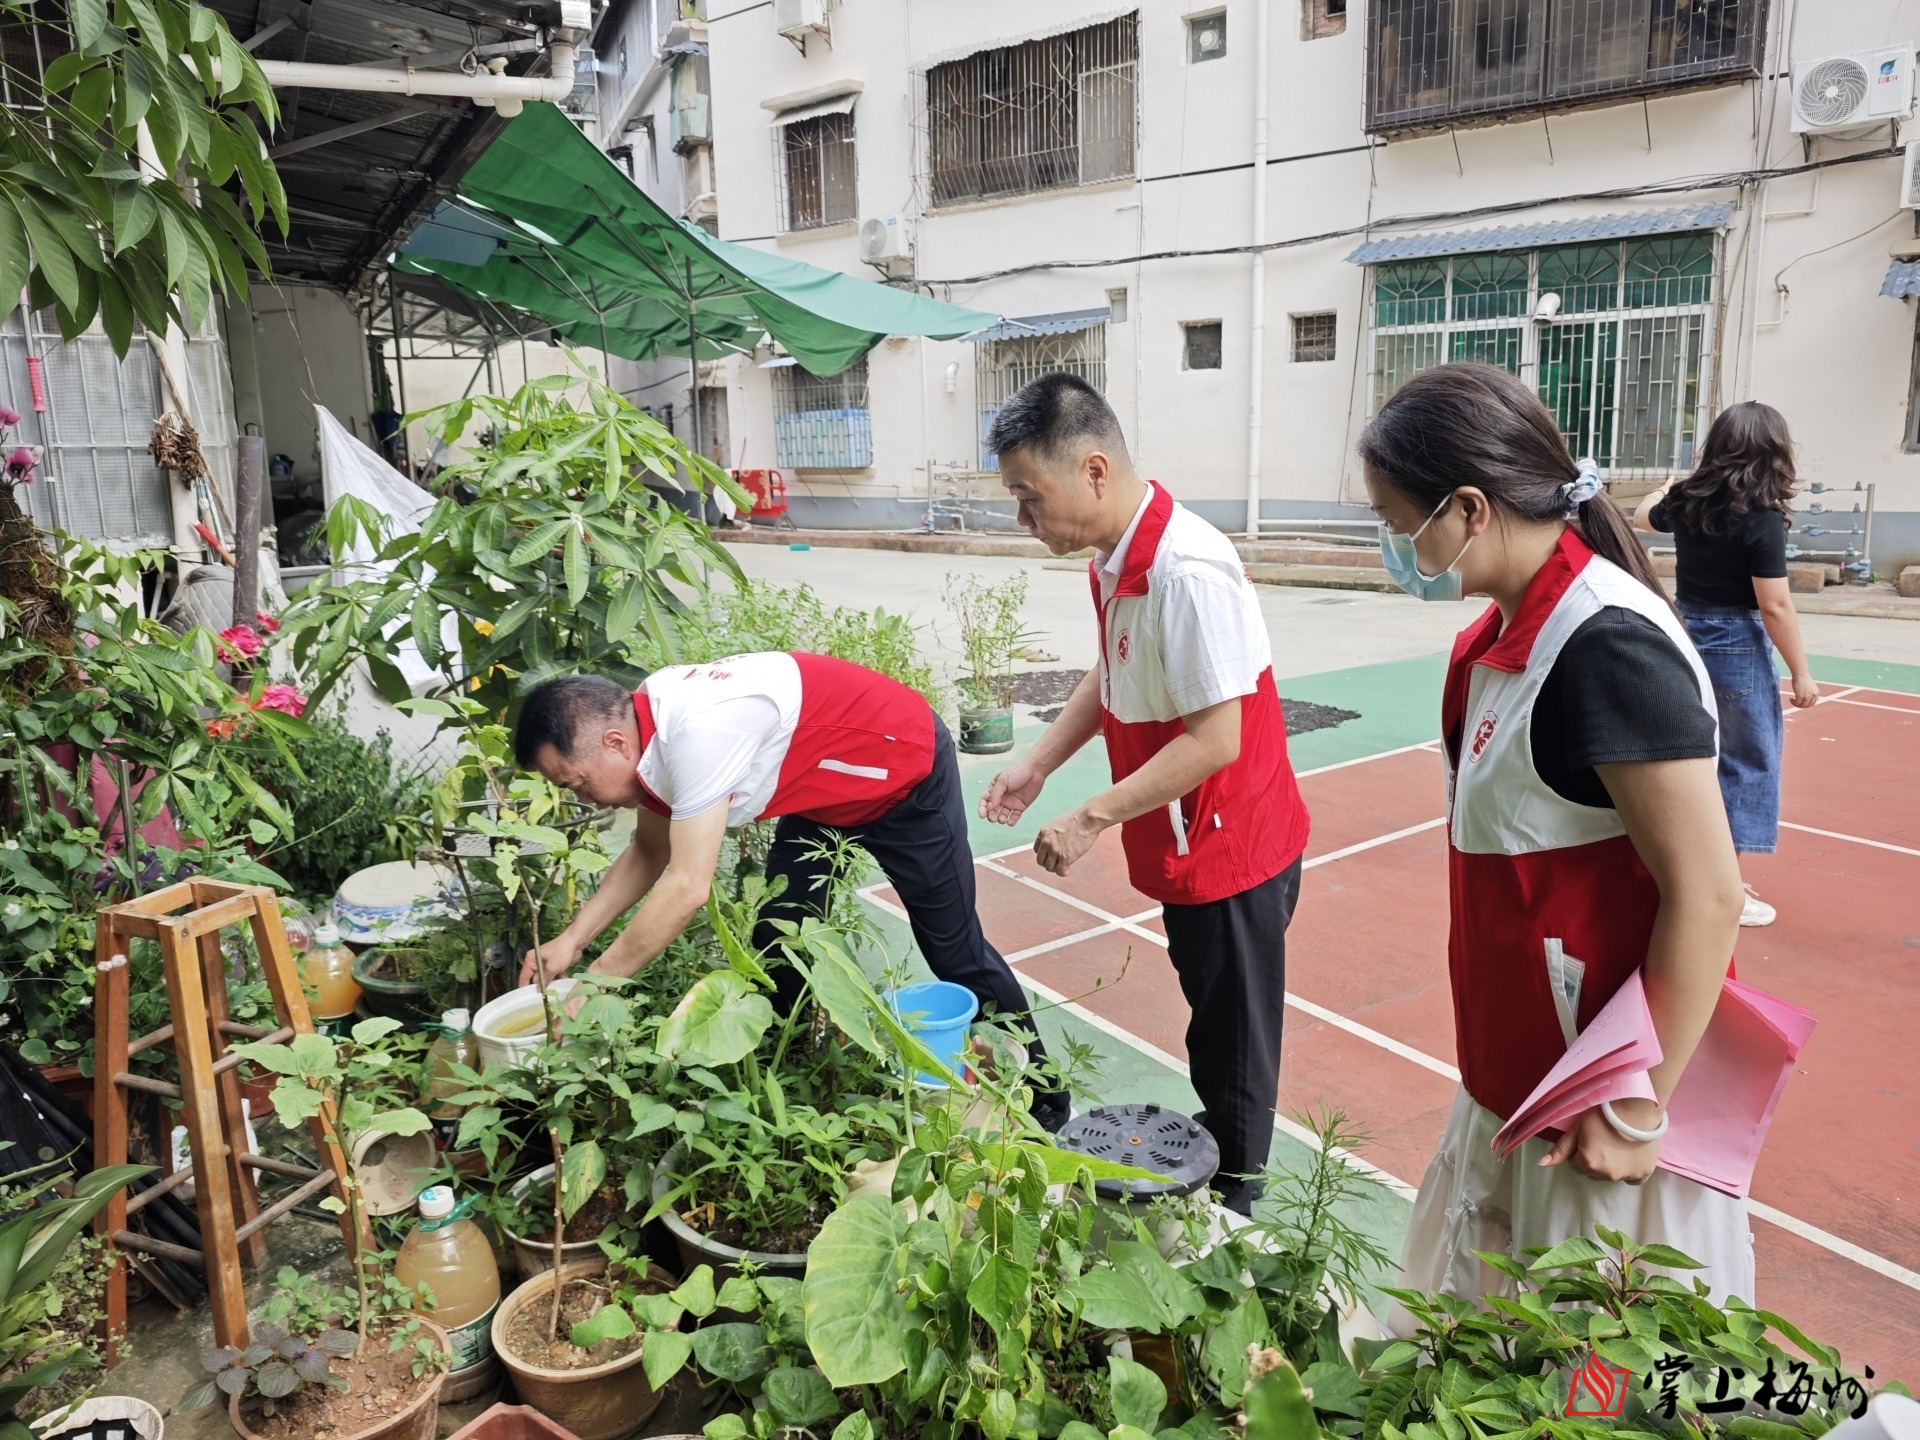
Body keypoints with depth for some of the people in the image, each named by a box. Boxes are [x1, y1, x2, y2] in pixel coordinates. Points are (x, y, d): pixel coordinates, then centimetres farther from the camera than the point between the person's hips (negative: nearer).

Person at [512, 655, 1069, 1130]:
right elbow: (649, 853, 4)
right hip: (825, 790, 8)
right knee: (777, 942, 5)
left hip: (906, 767, -8)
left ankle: (1041, 1093, 23)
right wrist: (572, 939, -6)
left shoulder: (694, 731, -37)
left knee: (953, 950, 4)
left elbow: (687, 887, -36)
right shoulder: (646, 724, -9)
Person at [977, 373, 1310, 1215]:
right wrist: (1037, 766, 4)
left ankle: (1232, 1198, 31)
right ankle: (1207, 1147, 45)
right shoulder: (1114, 560, 1)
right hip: (1187, 842, 8)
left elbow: (1215, 739, -29)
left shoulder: (1188, 572, -29)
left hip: (1230, 846, -8)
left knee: (1232, 1029, 11)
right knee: (1210, 1012, 25)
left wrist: (1092, 819, -24)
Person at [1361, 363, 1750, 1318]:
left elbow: (1706, 897, -24)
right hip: (1522, 1066, 8)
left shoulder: (1608, 648, -25)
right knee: (1481, 1346, 22)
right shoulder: (1507, 633, 3)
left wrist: (1637, 1112, -17)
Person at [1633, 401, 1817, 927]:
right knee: (1747, 762, 3)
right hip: (1737, 648, -7)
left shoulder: (1687, 501, 1)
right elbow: (1775, 607, -18)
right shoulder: (1761, 519, -18)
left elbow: (1643, 518, 25)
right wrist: (1801, 673, -10)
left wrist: (1666, 488, 46)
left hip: (1685, 636, 7)